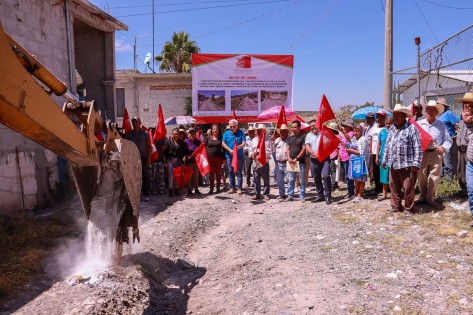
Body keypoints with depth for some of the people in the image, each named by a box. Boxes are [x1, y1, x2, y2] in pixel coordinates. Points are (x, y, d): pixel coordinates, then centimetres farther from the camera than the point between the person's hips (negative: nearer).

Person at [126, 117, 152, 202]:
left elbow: (149, 146, 2)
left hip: (143, 157, -2)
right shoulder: (129, 134, 8)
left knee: (145, 176, -1)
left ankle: (146, 195, 4)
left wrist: (149, 158, -5)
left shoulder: (145, 133, 3)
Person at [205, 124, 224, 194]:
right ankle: (211, 188, 9)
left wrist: (224, 158, -1)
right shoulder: (208, 138, 4)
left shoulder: (221, 138, 2)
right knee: (211, 173, 4)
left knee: (218, 173, 8)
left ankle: (218, 188, 17)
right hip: (210, 158, 1)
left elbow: (223, 148, 3)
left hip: (219, 158, -1)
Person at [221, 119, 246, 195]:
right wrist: (230, 150, -12)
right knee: (231, 172, 8)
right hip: (229, 155, 3)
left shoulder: (241, 133, -1)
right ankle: (232, 188, 17)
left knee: (238, 172, -1)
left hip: (239, 155, -3)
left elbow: (243, 143, -7)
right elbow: (223, 143, 3)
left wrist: (239, 146, -30)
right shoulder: (226, 133, 6)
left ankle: (239, 188, 4)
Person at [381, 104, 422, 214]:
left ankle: (408, 208, 13)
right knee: (393, 186, 13)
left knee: (408, 188, 0)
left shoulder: (411, 128, -7)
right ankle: (396, 206, 25)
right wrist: (384, 160, 17)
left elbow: (417, 147, -11)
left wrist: (416, 163, -16)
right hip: (393, 165, 7)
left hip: (406, 165, -7)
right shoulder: (392, 129, 15)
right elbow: (387, 146, 20)